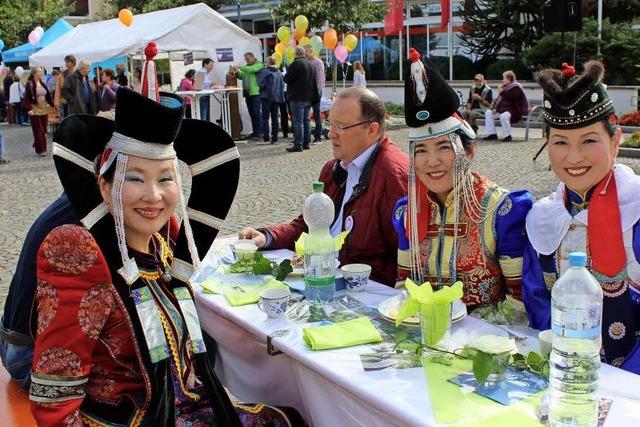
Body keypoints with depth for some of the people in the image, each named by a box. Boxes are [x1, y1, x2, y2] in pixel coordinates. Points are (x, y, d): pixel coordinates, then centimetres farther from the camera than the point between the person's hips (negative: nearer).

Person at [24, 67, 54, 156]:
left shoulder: (42, 84, 10)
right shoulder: (29, 84, -9)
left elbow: (48, 95, 15)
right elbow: (26, 98, -13)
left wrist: (52, 105, 7)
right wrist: (29, 109, -22)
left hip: (44, 109, 6)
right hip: (35, 110, -6)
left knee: (44, 130, 6)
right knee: (38, 130, -4)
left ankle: (37, 144, 21)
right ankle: (40, 149, 2)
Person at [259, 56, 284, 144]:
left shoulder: (267, 72, -12)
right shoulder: (279, 72, 6)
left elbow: (262, 84, -11)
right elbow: (282, 85, 10)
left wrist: (261, 94, 8)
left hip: (267, 98, -5)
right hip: (277, 98, 5)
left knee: (265, 118, -1)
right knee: (275, 118, 10)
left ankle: (266, 138, -8)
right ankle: (274, 138, 11)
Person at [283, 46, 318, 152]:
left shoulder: (296, 64, -14)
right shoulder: (311, 65, 12)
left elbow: (287, 79, -15)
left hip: (298, 98, -8)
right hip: (308, 98, 8)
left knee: (298, 122, -7)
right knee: (306, 120, 13)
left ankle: (298, 145, -9)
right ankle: (306, 143, 17)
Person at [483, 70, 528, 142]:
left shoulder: (516, 87, -10)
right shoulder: (505, 86, 17)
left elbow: (510, 98, -23)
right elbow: (498, 99, 17)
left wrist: (502, 92, -20)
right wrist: (495, 108, 3)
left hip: (514, 110, -10)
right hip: (502, 109, 10)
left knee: (503, 116, -39)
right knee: (488, 113, 2)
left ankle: (507, 136, -25)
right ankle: (492, 134, -4)